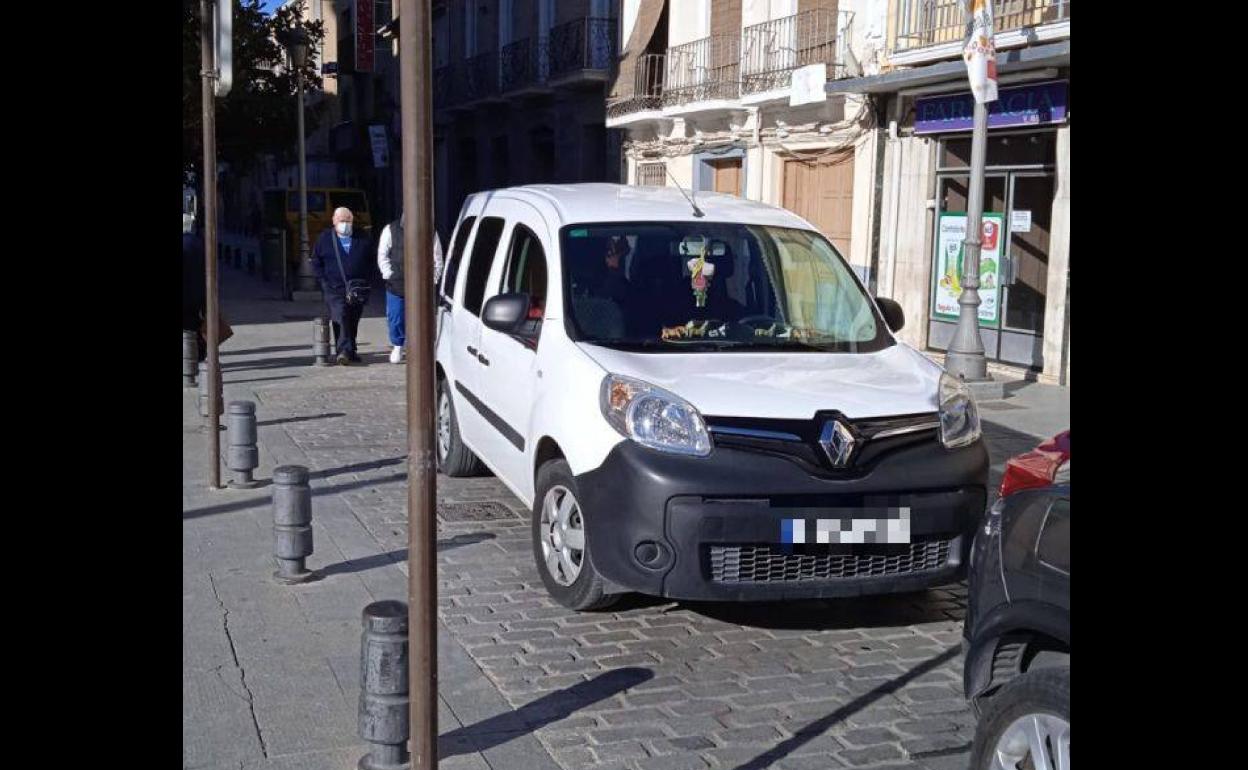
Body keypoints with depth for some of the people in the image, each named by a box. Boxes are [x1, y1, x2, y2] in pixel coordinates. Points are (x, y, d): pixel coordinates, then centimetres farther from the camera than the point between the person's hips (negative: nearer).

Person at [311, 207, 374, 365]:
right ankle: (343, 352, -23)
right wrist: (324, 281, -1)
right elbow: (316, 262, 9)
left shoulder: (362, 239, 8)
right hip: (335, 289, -3)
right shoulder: (324, 239, 4)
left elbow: (370, 261, 15)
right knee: (340, 318, -17)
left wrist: (365, 281, 4)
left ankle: (350, 352, 21)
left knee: (353, 321, 10)